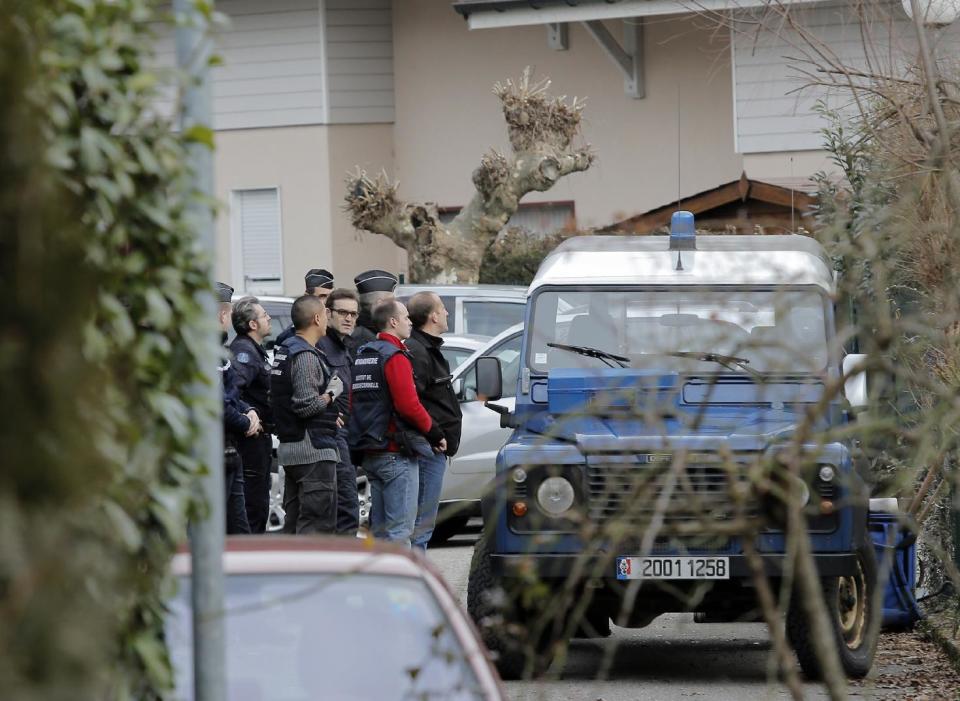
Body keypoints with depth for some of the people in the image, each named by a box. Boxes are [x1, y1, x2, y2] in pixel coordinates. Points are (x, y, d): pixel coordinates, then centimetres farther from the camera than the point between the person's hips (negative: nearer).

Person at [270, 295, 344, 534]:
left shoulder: (284, 351, 14)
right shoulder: (306, 356, -15)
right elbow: (306, 405, -22)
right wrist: (331, 393, -5)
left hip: (288, 448, 10)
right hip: (314, 451, -10)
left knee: (294, 521, 14)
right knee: (318, 523, -9)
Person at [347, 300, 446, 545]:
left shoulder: (361, 356, 15)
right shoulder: (395, 357, -13)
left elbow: (353, 405, 15)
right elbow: (409, 405, -19)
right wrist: (434, 432, -7)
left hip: (370, 452, 9)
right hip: (397, 453, -9)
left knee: (381, 527, 14)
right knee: (400, 527, -8)